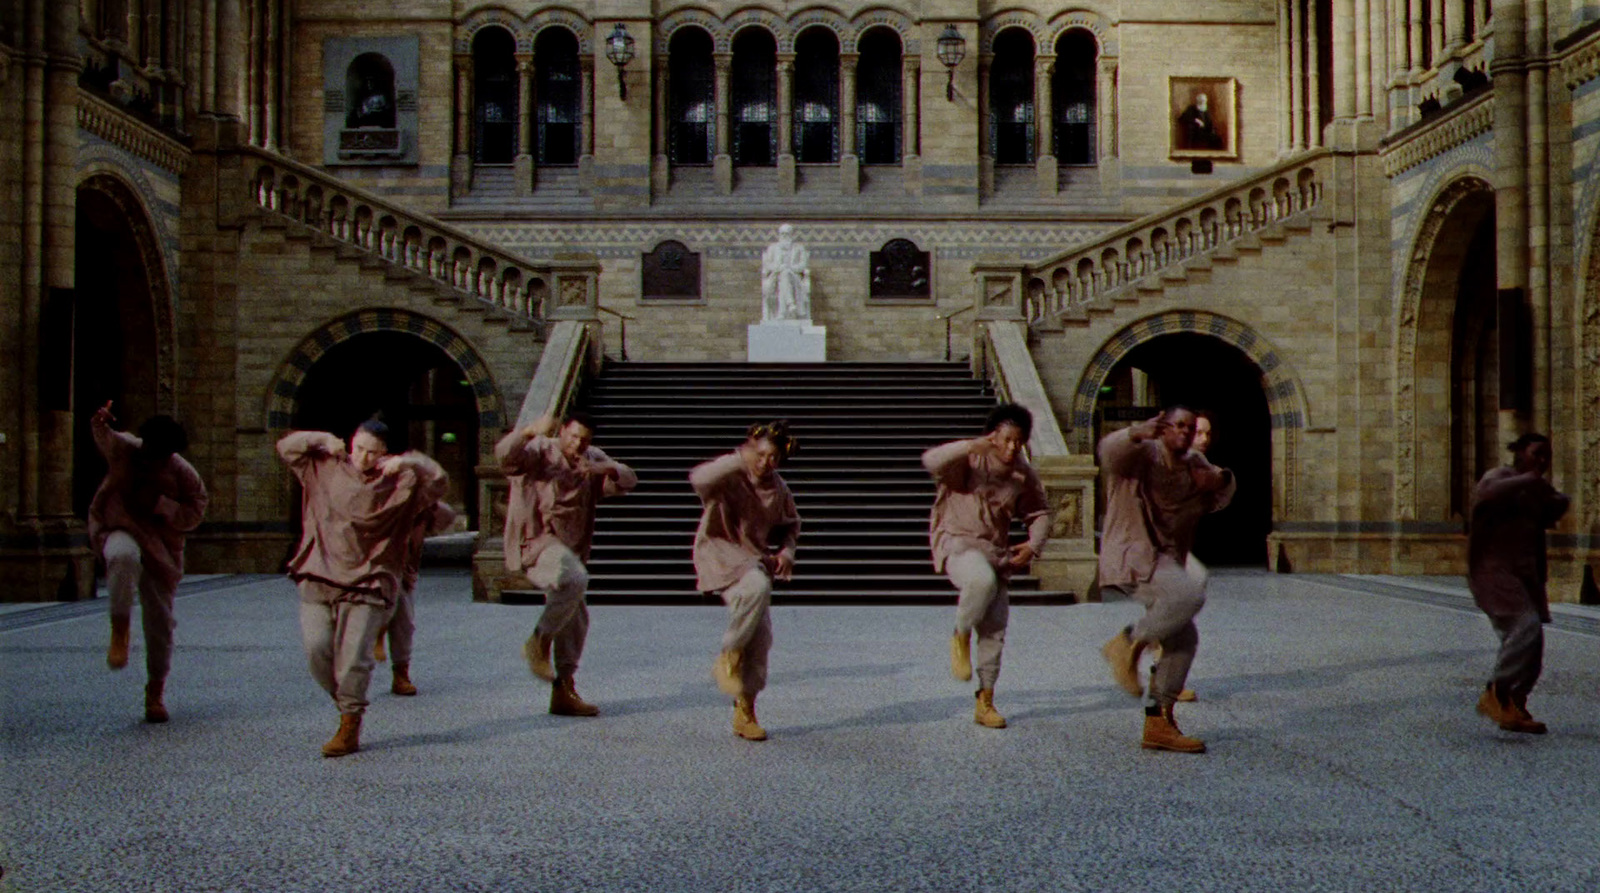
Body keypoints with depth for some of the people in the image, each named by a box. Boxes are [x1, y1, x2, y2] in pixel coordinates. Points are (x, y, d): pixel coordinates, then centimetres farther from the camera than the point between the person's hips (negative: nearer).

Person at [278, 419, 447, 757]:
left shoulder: (399, 481, 4)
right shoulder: (326, 468, 11)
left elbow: (437, 480, -3)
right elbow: (286, 447, 19)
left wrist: (407, 462, -15)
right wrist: (323, 440, 4)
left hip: (366, 584, -3)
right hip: (319, 578, 3)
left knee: (353, 657, -10)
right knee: (316, 649, -8)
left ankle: (350, 726, 2)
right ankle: (344, 704, 17)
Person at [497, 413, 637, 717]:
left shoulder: (592, 459, 14)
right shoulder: (539, 451, -5)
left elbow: (628, 481, 5)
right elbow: (505, 455, -25)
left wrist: (605, 469, -17)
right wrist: (530, 431, -43)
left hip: (568, 548, 8)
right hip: (535, 541, -8)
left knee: (575, 618, 8)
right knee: (574, 580, -34)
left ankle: (563, 692, 16)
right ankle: (539, 643, -16)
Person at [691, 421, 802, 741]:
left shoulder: (778, 489, 5)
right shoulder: (731, 475, -12)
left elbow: (789, 525, 22)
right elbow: (699, 478, -35)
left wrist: (787, 551, 2)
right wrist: (739, 460, -37)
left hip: (754, 560, 6)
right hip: (720, 552, -6)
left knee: (761, 636, 0)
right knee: (757, 587, -36)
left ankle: (745, 711, 13)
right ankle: (729, 656, -15)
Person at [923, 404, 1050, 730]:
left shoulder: (1025, 474, 7)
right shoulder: (970, 460, -8)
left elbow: (1039, 514, 19)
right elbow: (931, 461, -27)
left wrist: (1033, 546, 1)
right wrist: (970, 446, -40)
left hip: (996, 552, 5)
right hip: (957, 543, -5)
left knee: (995, 627, 1)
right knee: (982, 580, -37)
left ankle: (985, 702, 13)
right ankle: (960, 636, -9)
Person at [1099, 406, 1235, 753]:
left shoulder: (1195, 464, 15)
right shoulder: (1144, 455, -9)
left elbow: (1219, 500, 26)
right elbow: (1110, 452, -30)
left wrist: (1220, 480, 2)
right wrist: (1136, 434, -51)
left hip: (1164, 562, 9)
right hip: (1131, 556, -9)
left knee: (1182, 640, 7)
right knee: (1190, 594, -32)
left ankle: (1158, 724, 14)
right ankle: (1128, 643, -12)